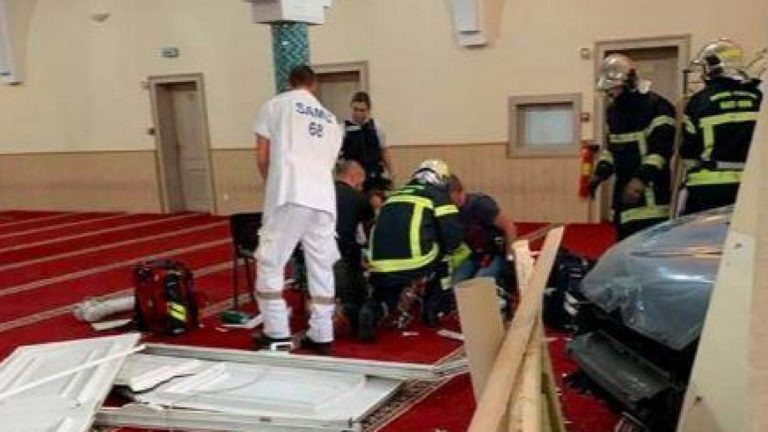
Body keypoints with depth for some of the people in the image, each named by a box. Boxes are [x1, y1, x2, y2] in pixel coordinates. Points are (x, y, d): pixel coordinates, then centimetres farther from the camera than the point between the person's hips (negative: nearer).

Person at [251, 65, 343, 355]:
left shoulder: (276, 105, 11)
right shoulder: (330, 120, 25)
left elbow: (262, 156, 8)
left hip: (289, 195, -4)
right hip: (323, 198, 5)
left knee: (270, 262, 6)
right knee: (321, 267, 11)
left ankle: (277, 334, 7)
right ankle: (321, 335, 14)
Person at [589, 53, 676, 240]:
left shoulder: (657, 107, -12)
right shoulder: (613, 110, 16)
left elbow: (661, 149, -20)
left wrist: (641, 179, -29)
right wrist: (600, 173, 14)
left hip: (650, 195, -8)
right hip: (623, 190, 9)